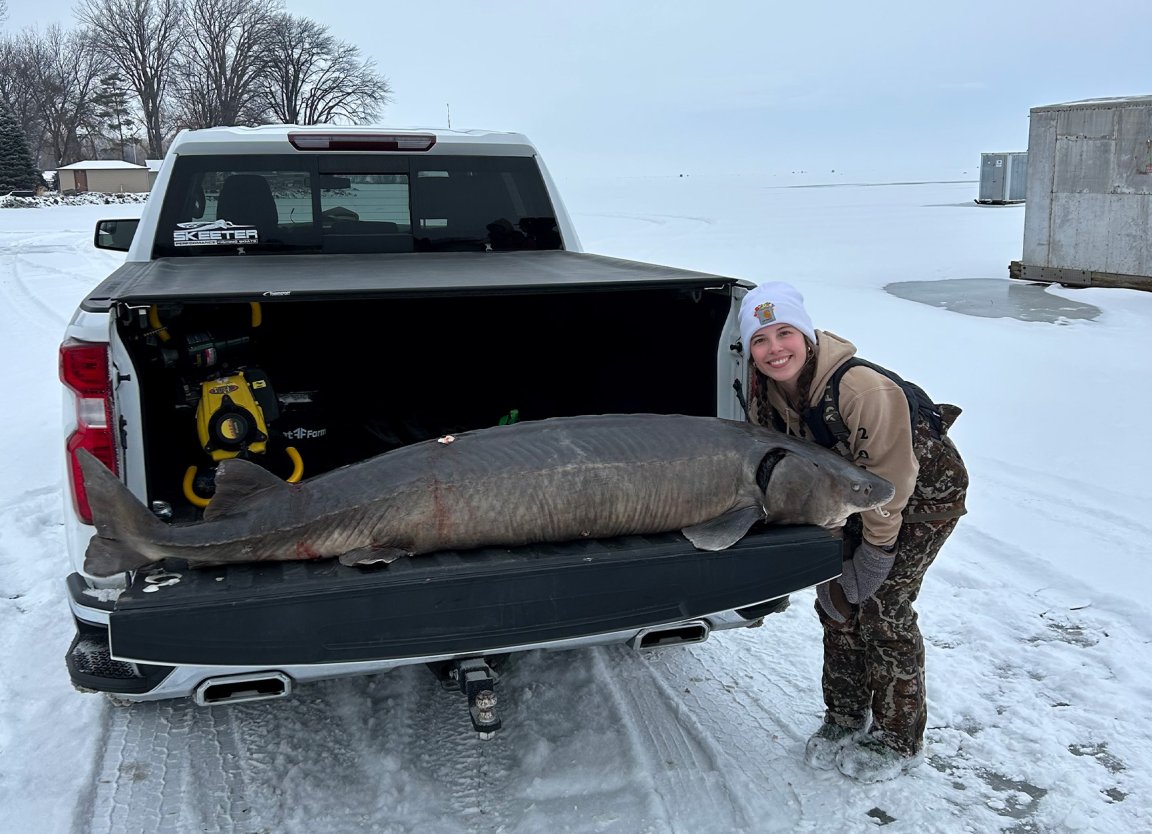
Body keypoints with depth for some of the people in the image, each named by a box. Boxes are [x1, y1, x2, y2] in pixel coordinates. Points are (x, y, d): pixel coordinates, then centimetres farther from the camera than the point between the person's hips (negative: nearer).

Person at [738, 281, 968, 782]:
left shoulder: (863, 389, -37)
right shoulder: (765, 394, -15)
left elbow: (890, 483, -28)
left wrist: (873, 557, -19)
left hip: (926, 492, -6)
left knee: (883, 607, -8)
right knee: (836, 601, 4)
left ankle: (898, 740, 11)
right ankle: (844, 719, 23)